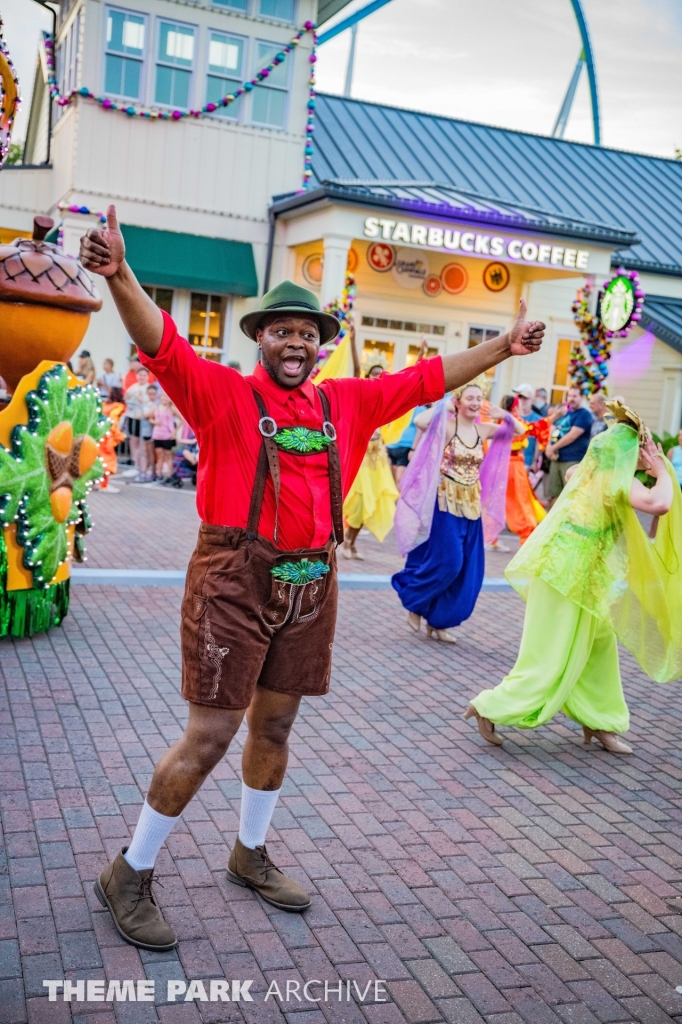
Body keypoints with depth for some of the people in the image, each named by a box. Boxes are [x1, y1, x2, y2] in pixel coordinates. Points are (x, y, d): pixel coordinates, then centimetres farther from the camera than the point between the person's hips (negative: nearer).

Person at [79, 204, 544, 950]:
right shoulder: (222, 393, -5)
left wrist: (503, 347, 16)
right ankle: (129, 874, 17)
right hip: (235, 581, -5)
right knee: (210, 735, -3)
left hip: (311, 586, 5)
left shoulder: (346, 403, 9)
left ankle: (250, 854, 38)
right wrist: (119, 274, -36)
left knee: (275, 726, 17)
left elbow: (424, 380, 15)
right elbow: (161, 343, -20)